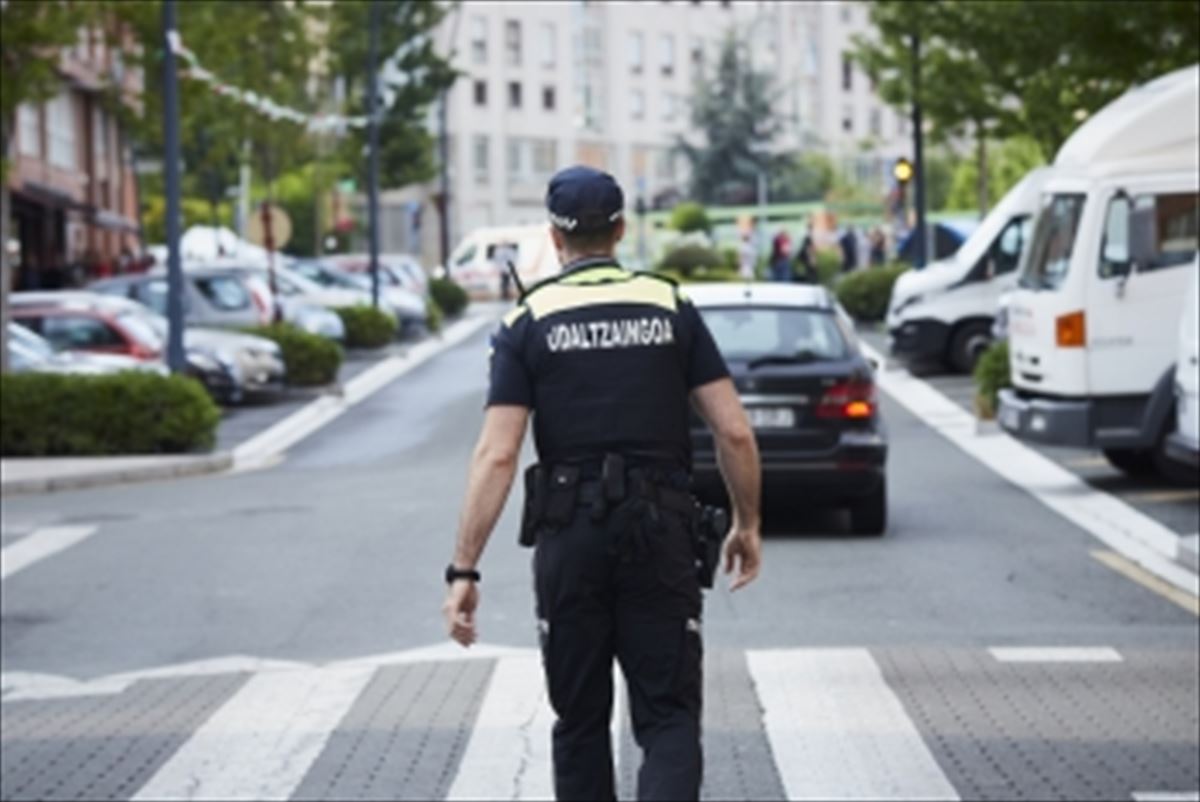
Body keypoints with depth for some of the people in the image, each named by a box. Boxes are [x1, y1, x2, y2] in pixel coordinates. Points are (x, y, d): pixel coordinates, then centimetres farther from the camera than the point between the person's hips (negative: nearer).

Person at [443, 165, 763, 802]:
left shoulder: (528, 322, 0)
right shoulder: (672, 309, 5)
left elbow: (497, 455, -9)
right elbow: (734, 431, 0)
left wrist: (464, 569, -8)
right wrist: (747, 524, 14)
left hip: (569, 538, 0)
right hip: (661, 533, 0)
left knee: (580, 720, 15)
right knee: (669, 716, 2)